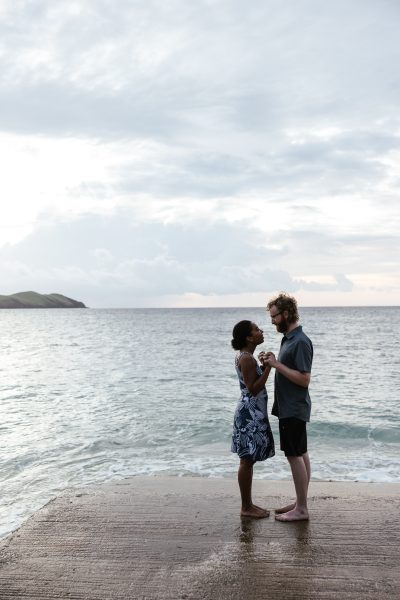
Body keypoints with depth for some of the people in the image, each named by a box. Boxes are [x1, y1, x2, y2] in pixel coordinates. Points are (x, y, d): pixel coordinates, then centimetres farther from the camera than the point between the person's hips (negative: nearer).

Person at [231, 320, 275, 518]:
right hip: (250, 414, -10)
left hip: (253, 413, 10)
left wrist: (264, 366, 8)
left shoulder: (245, 356, 12)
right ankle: (246, 507, 10)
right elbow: (253, 389, -21)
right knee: (247, 461, 0)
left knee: (248, 461, 15)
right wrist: (268, 367, -20)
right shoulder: (246, 358, -19)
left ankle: (248, 504, 24)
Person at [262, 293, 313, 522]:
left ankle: (301, 509, 6)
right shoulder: (289, 338, 11)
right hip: (290, 407, 10)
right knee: (301, 454, 14)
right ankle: (300, 503, 24)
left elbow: (304, 379, -23)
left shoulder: (301, 342, -19)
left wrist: (277, 364, -20)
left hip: (294, 409, -10)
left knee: (295, 456, -3)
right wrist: (273, 363, 2)